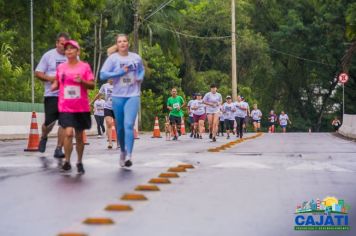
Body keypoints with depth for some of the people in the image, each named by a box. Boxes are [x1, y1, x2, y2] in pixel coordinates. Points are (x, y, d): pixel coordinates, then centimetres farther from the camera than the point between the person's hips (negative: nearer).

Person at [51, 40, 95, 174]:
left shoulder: (85, 66, 0)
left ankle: (79, 163, 24)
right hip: (65, 107, 0)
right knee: (68, 133, -17)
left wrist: (82, 81, -18)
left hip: (81, 108, 0)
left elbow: (92, 86, 0)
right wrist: (53, 87, -3)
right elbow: (57, 82, 19)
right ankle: (67, 162, -3)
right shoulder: (61, 67, 6)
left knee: (79, 136, 10)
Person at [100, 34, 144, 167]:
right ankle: (123, 151, 30)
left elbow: (141, 70, 24)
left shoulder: (136, 58, 5)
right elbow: (103, 75, -9)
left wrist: (140, 77, 2)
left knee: (129, 125, -16)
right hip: (118, 96, 1)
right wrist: (119, 72, -17)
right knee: (120, 127, 10)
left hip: (133, 96, -1)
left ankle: (128, 156, -21)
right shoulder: (113, 58, -2)